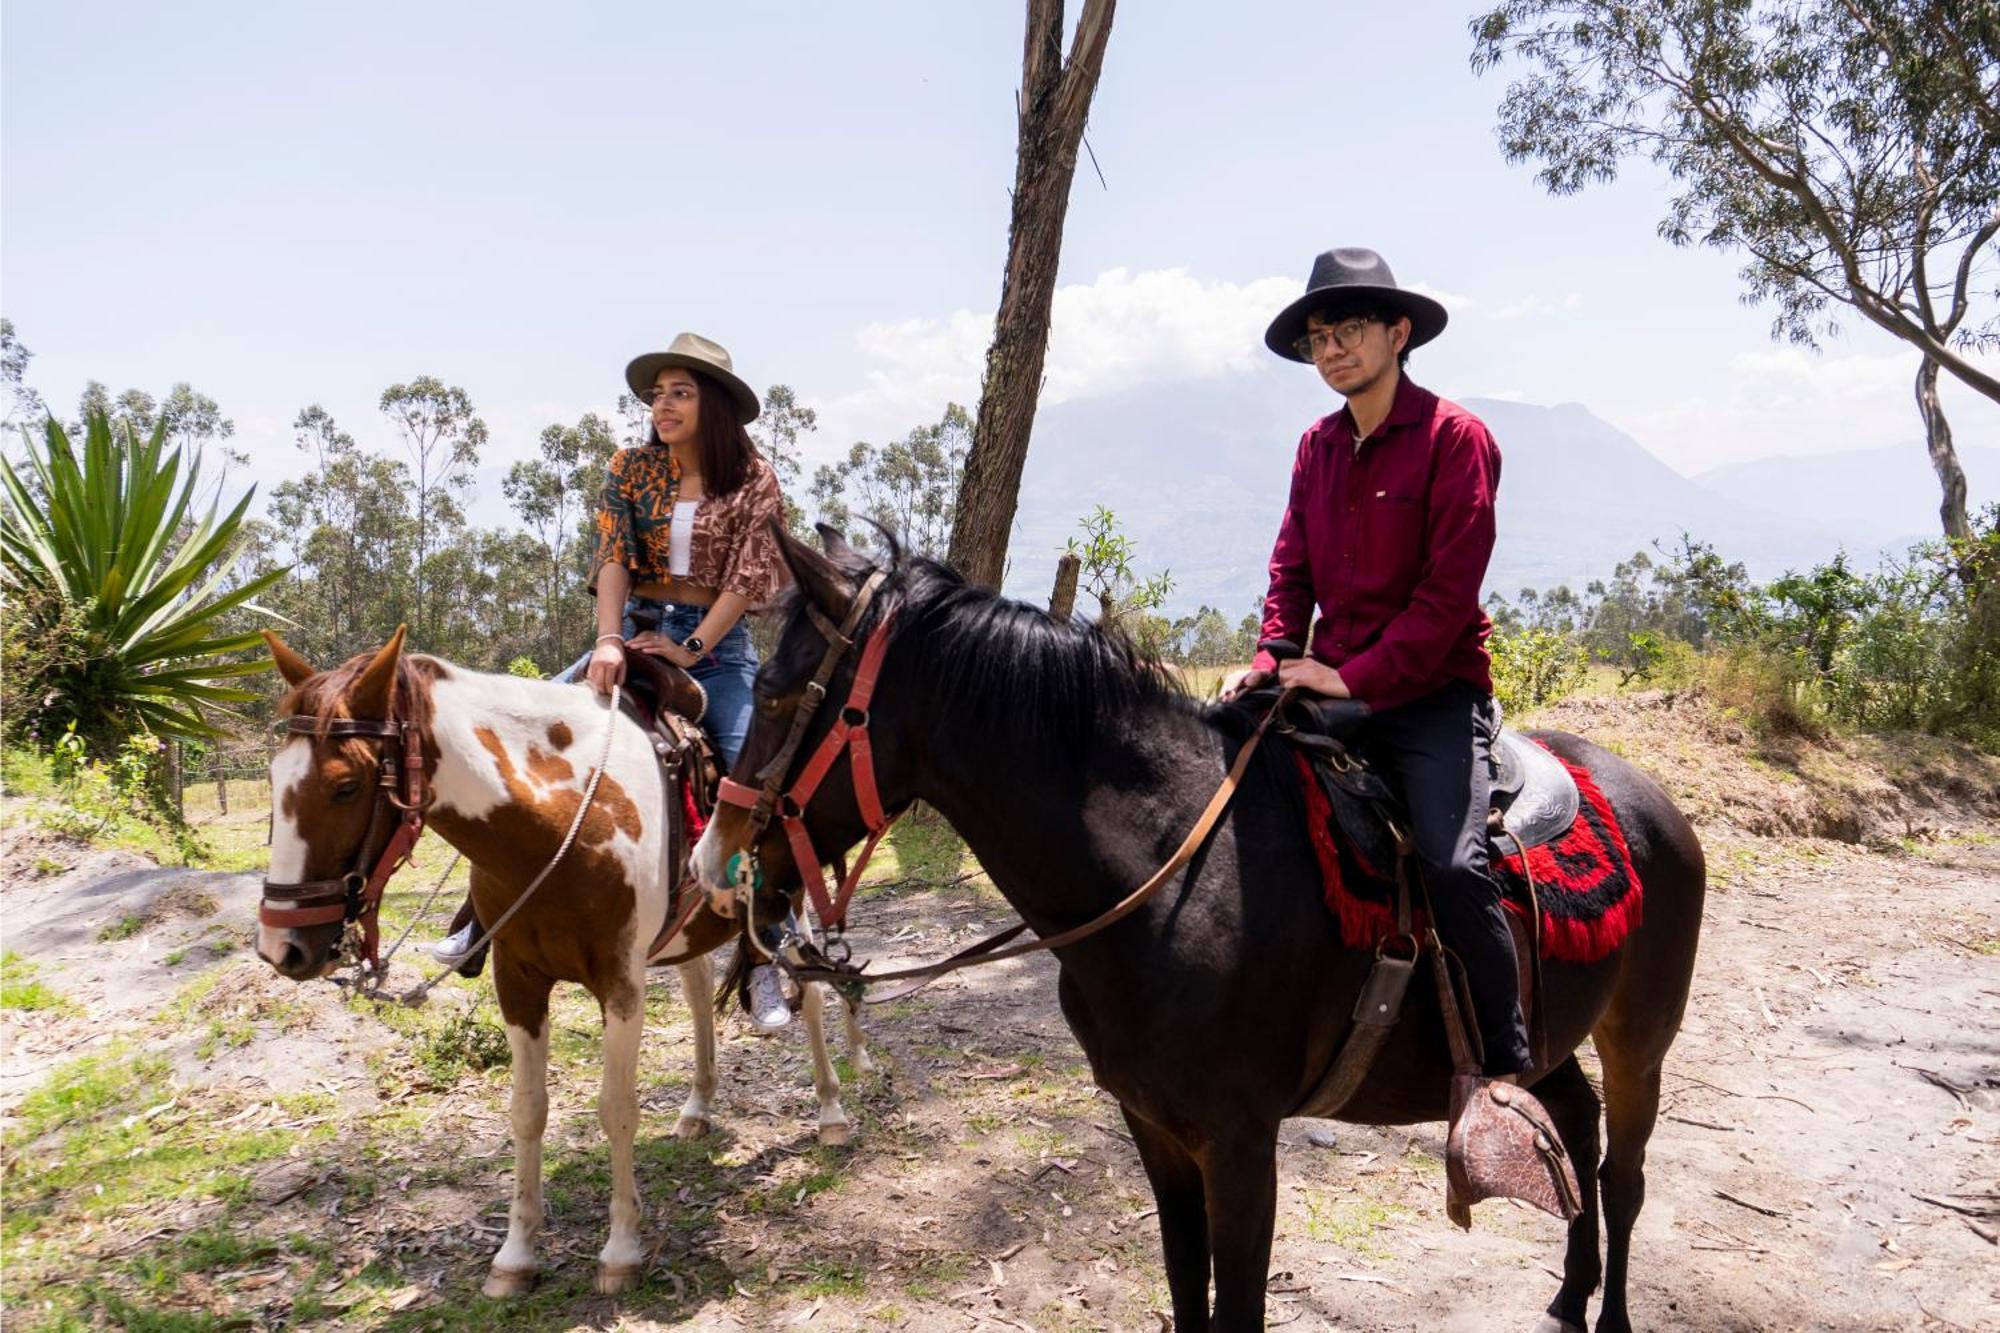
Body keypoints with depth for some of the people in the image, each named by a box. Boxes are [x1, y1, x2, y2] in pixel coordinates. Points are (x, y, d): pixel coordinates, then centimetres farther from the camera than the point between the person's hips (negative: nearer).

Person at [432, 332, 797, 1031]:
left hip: (717, 643, -2)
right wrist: (608, 641, -20)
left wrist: (691, 649, -16)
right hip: (637, 631, 3)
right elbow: (613, 556, -5)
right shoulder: (631, 468, 6)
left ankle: (765, 962, -4)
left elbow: (747, 573, -7)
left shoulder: (753, 479, 0)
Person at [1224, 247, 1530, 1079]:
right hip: (1332, 689, 7)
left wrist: (1358, 677, -19)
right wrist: (1271, 663, -4)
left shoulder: (1454, 436, -8)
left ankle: (1507, 1068, -7)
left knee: (1453, 866, -23)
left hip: (1432, 694, -6)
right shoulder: (1318, 446, 12)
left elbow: (1449, 590, -14)